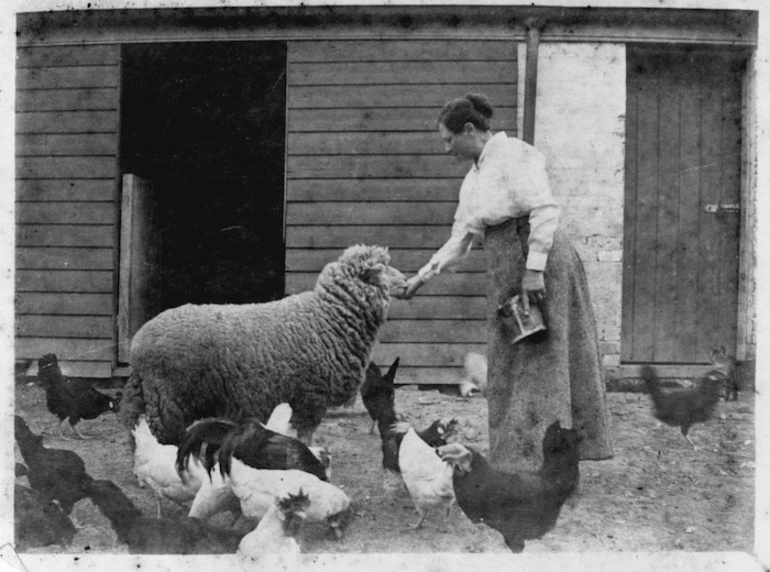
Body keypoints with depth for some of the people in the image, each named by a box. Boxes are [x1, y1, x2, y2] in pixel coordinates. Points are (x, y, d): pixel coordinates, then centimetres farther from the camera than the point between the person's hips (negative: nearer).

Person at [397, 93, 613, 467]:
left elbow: (545, 210, -17)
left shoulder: (512, 154, -7)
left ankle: (550, 462, -1)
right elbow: (458, 243, 24)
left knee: (538, 363, -6)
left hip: (541, 261, -9)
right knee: (508, 366, 10)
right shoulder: (473, 180, 19)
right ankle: (513, 463, 17)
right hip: (505, 270, 9)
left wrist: (534, 268, -22)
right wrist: (422, 277, 18)